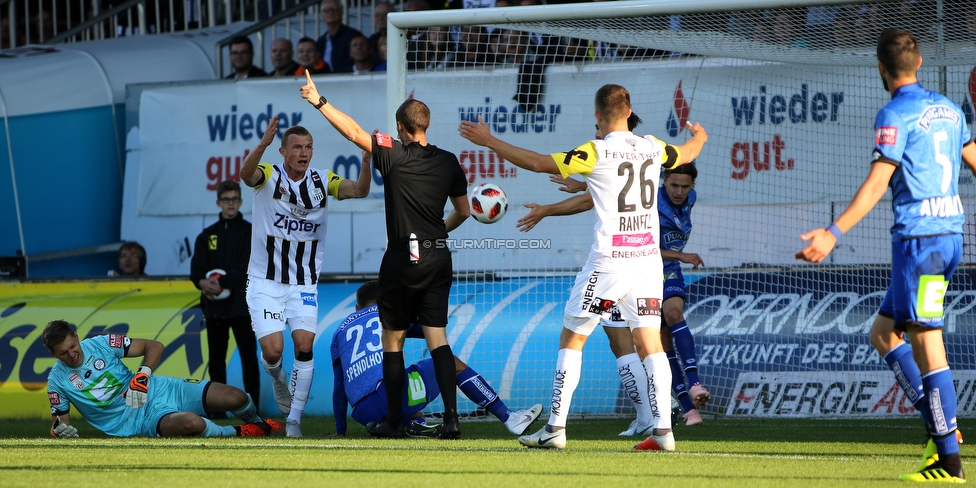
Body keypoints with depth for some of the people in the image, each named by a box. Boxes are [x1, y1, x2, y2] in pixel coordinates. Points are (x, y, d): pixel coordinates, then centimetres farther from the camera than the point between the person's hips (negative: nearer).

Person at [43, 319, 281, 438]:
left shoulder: (100, 344, -3)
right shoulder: (57, 382, -3)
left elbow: (154, 346, 0)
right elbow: (60, 422, 8)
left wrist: (143, 374, -20)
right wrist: (61, 430, -18)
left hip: (157, 390, 2)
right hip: (142, 422, -2)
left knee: (237, 398, -11)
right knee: (191, 422, -37)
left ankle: (255, 423, 27)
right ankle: (236, 433, -6)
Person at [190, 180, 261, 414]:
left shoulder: (250, 232, 2)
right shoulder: (207, 236, 13)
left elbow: (246, 267, -11)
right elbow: (196, 269, 4)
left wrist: (222, 283, -22)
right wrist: (203, 282, -19)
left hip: (242, 305, -4)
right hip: (214, 306, 4)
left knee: (248, 357, -6)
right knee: (216, 359, 7)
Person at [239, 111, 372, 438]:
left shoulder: (322, 181, -1)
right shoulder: (269, 176, -9)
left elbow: (359, 190, -16)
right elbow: (246, 174, -32)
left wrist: (366, 160, -36)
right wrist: (263, 144, -52)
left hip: (304, 284, 2)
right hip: (266, 282, -2)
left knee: (304, 346, -13)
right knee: (273, 350, -12)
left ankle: (294, 421, -2)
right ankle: (278, 380, 25)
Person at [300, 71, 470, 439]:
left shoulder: (394, 155, -10)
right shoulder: (448, 162, 5)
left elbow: (354, 132, -12)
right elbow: (463, 212, 15)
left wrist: (319, 102, -4)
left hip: (402, 260, -4)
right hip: (438, 259, 4)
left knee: (393, 342, 8)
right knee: (438, 339, 0)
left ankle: (394, 421, 13)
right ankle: (451, 416, -14)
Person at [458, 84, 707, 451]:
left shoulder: (596, 153, -10)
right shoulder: (652, 148, 7)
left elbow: (538, 163, -8)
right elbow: (685, 155, 30)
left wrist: (489, 141, 2)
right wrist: (699, 137, 54)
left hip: (609, 262, -5)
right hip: (648, 259, 5)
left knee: (571, 338, 6)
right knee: (650, 343, 5)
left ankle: (556, 428, 4)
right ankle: (663, 430, -5)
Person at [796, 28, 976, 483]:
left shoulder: (896, 114, -11)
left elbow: (876, 184, -19)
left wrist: (833, 233, -23)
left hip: (918, 236, -9)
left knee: (927, 343, -7)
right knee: (884, 333, 15)